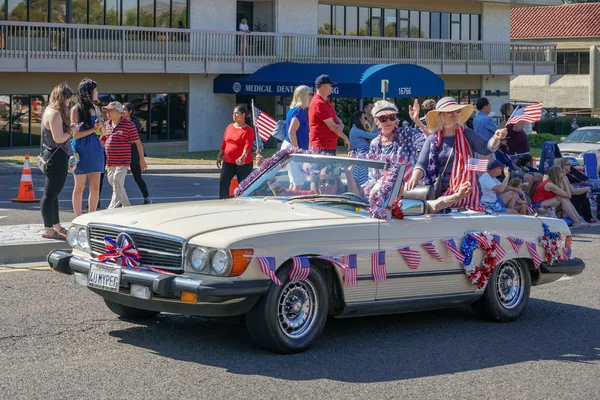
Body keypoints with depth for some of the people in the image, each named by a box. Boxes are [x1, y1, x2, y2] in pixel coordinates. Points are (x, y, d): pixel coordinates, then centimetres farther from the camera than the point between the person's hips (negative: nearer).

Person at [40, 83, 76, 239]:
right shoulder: (55, 114, -17)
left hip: (53, 158, 11)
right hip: (56, 158, -11)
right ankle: (48, 230, -6)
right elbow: (59, 138, -23)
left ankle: (56, 226, 26)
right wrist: (70, 131, -8)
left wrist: (69, 129, 5)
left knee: (52, 193, 16)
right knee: (50, 194, -8)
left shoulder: (50, 111, 16)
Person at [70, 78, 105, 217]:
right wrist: (93, 129, -15)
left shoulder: (96, 109, 12)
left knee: (95, 187, 4)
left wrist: (101, 126, -2)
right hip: (81, 150, -6)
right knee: (79, 187, 2)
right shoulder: (76, 110, -6)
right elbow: (75, 134, -10)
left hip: (95, 149, 6)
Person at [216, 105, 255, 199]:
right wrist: (219, 157, 16)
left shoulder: (248, 130, -8)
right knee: (223, 182, -2)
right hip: (228, 162, 6)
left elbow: (247, 145, -21)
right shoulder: (229, 127, 11)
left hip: (243, 163, -5)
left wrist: (243, 157, -38)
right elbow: (224, 143, 16)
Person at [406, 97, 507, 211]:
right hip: (439, 193, 1)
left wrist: (496, 138, -28)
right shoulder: (432, 140, 9)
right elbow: (422, 164, 4)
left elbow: (486, 148, -7)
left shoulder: (467, 135, 7)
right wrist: (414, 178, -17)